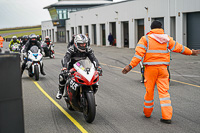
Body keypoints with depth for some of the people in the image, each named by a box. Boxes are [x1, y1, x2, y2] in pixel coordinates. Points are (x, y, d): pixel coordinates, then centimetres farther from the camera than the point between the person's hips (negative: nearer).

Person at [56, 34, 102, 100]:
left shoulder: (88, 49, -13)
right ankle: (60, 91, 0)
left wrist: (98, 67, -40)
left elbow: (93, 59, -22)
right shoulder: (71, 49, -24)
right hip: (71, 66, -3)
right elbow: (66, 59, -37)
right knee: (62, 75, -26)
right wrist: (64, 68, -55)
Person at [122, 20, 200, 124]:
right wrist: (191, 52, 30)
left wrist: (130, 66, -12)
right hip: (163, 68, 2)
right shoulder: (167, 39, 6)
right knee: (164, 91, 2)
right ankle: (167, 117, -3)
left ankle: (147, 113, 27)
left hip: (150, 68, -2)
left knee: (149, 91, 10)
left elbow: (139, 54, -11)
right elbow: (178, 48, 16)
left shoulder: (146, 39, -2)